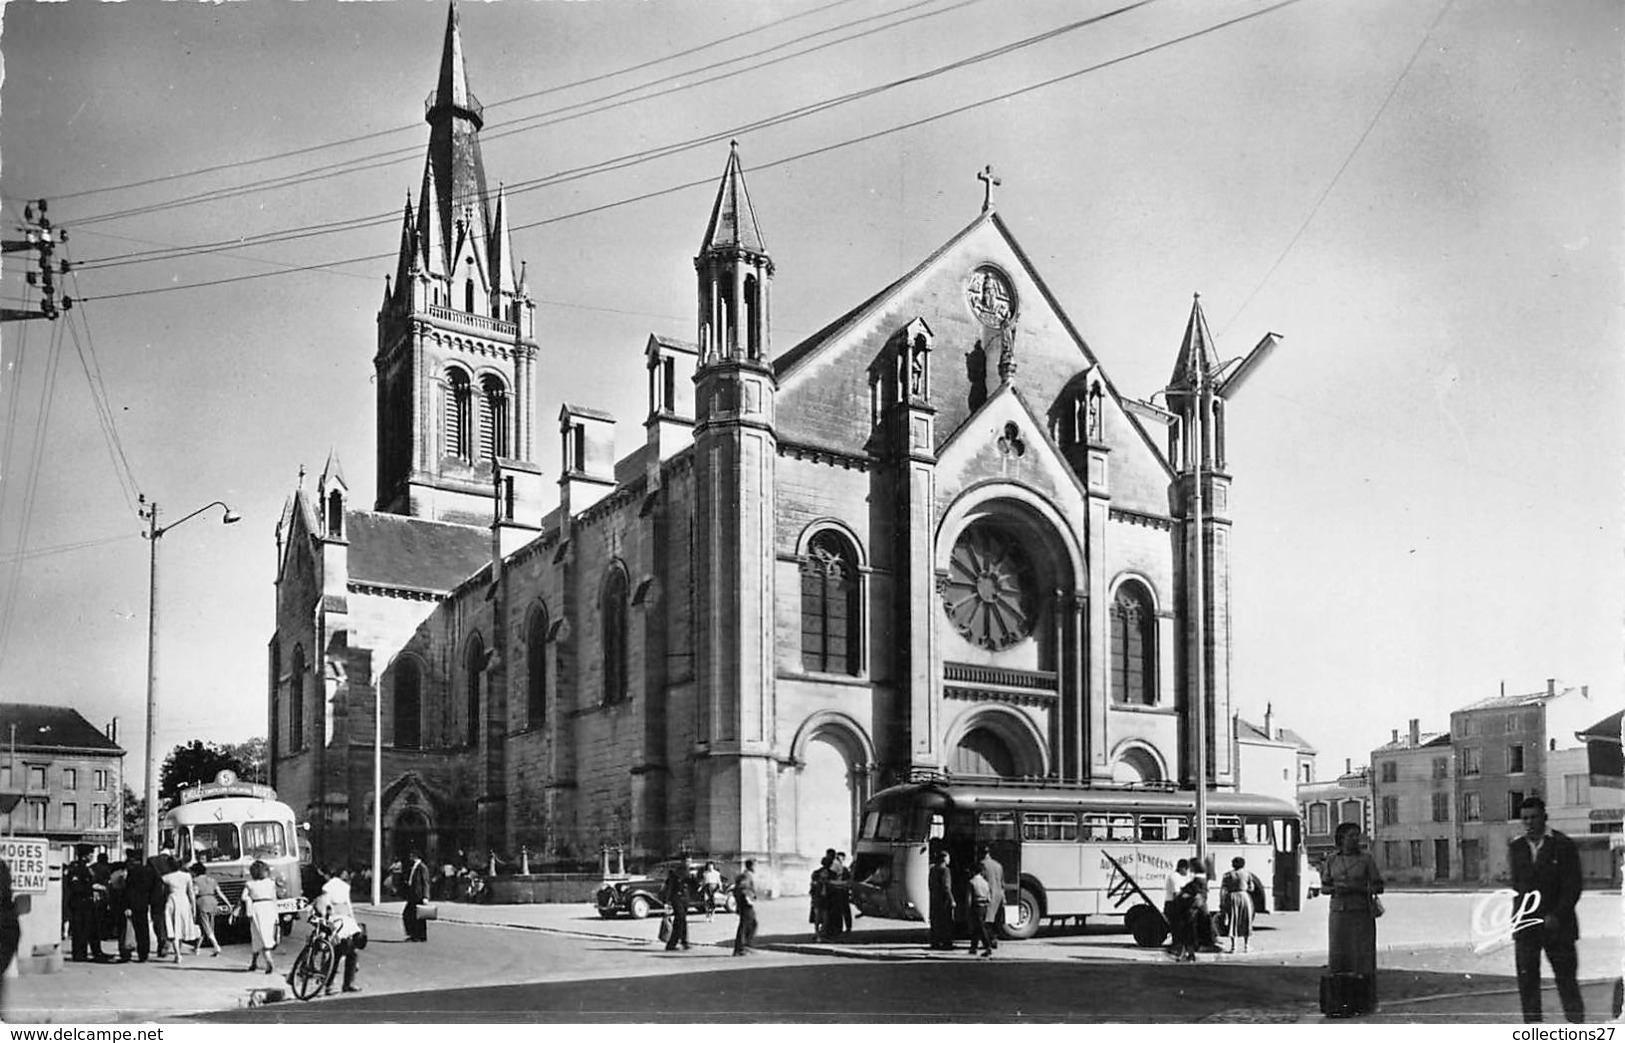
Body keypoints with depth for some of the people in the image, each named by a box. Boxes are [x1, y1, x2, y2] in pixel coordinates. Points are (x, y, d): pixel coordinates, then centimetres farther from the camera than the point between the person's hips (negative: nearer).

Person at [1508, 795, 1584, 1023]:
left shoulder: (1564, 846, -3)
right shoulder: (1515, 848, 10)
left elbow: (1573, 887, -6)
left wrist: (1556, 916, -15)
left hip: (1557, 925, -3)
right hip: (1525, 926, 3)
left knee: (1566, 980, 1)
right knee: (1526, 980, 0)